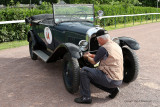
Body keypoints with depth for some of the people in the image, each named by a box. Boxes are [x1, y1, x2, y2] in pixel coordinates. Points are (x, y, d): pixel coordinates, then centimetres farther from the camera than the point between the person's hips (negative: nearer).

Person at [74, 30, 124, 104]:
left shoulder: (103, 48, -16)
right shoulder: (117, 46, 10)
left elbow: (94, 62, -3)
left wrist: (87, 57, 17)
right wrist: (91, 55, 25)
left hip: (110, 80, -9)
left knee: (83, 71, -6)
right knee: (91, 76, 24)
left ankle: (86, 97, -3)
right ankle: (112, 89, 13)